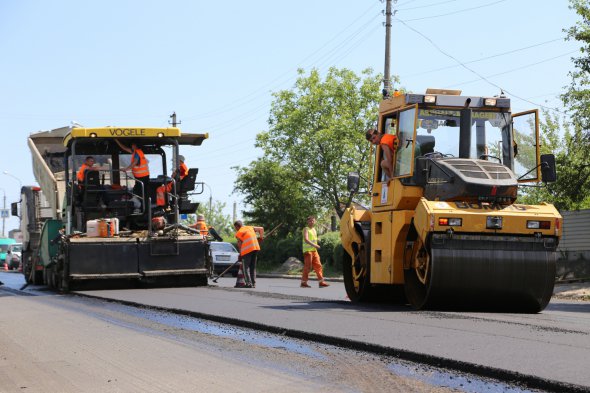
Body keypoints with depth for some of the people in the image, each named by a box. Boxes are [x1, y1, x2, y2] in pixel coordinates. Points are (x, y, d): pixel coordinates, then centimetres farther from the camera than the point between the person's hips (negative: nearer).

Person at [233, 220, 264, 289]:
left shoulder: (238, 233, 0)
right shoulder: (250, 228, 15)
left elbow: (239, 244, 1)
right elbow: (261, 228, 18)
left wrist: (240, 254, 12)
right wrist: (261, 237, 31)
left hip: (247, 250, -6)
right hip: (255, 248, 6)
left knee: (246, 267, 1)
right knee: (253, 267, 13)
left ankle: (248, 283, -9)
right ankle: (253, 283, 12)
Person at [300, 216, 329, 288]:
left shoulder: (314, 230, 19)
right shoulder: (306, 229, -6)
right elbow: (306, 239, -20)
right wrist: (314, 245, -28)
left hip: (314, 250, 8)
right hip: (308, 250, -8)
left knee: (318, 265, 3)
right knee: (307, 266, -7)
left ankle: (321, 282, 3)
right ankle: (303, 282, -1)